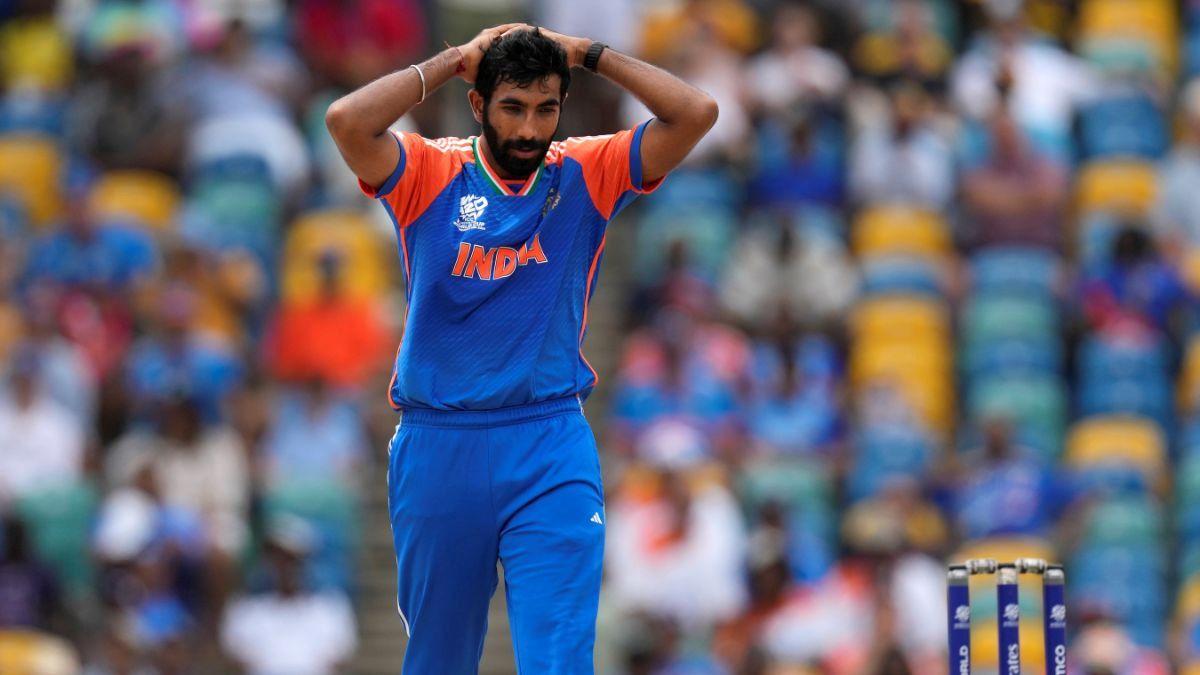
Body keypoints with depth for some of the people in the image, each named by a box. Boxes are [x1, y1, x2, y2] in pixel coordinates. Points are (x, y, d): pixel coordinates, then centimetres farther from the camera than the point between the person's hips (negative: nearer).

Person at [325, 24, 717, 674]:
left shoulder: (586, 175, 3)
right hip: (437, 447, 0)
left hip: (553, 450, 0)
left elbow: (696, 113, -7)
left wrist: (589, 54, -3)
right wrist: (451, 61, -9)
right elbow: (346, 120, -19)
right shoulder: (429, 175, -1)